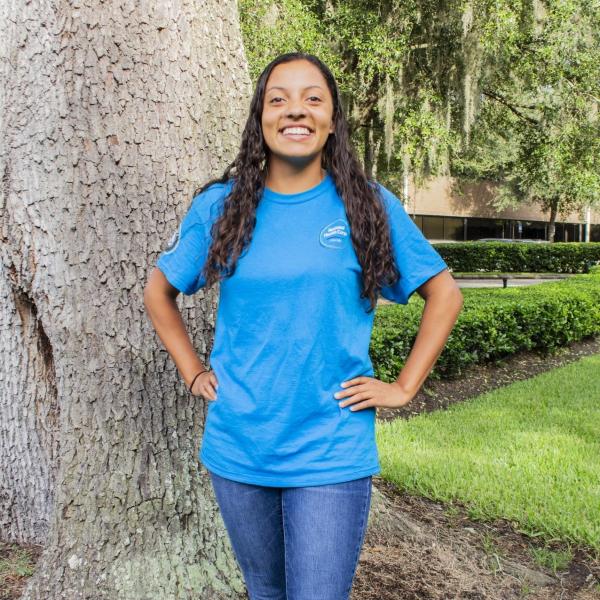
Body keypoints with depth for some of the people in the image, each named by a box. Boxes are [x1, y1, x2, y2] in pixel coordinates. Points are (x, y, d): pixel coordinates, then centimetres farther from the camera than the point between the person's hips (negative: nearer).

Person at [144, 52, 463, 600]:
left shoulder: (372, 207, -4)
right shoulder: (220, 206, 0)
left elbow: (445, 294, 3)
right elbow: (159, 291, 13)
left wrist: (403, 387, -3)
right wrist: (193, 373, 4)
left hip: (333, 456, -2)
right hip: (237, 449, 3)